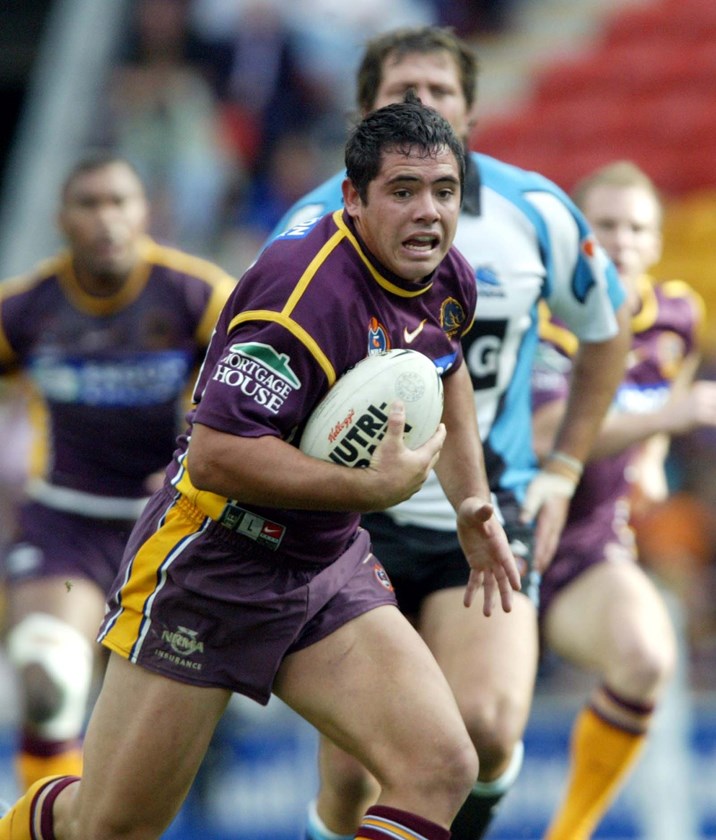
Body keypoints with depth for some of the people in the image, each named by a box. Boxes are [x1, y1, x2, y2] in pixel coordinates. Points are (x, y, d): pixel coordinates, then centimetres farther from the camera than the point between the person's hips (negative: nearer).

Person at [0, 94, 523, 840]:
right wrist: (373, 486, -27)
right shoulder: (308, 291, -26)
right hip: (208, 565, -7)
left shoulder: (448, 281, 2)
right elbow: (217, 455, -30)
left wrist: (472, 501, 19)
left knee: (440, 770, -13)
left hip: (327, 569, 7)